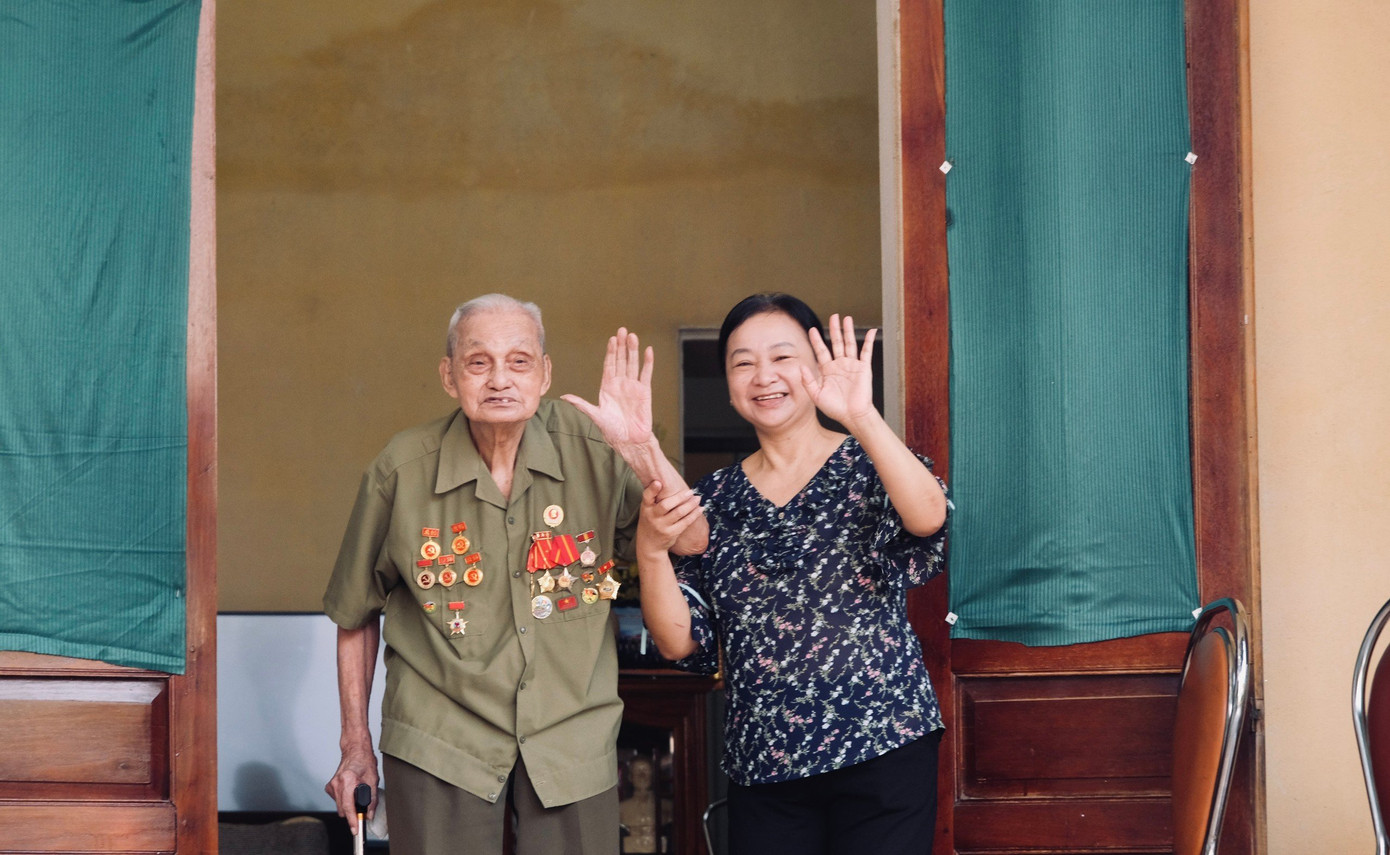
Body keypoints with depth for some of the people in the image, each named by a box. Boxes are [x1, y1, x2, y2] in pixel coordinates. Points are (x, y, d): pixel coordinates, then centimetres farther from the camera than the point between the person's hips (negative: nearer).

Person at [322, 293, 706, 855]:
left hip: (573, 742, 1)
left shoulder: (590, 447, -6)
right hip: (440, 742, -1)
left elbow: (691, 542, -13)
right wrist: (356, 745, 8)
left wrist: (641, 447, -28)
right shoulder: (401, 471, -7)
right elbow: (356, 612, 6)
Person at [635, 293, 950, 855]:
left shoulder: (869, 466, -1)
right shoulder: (716, 498, 8)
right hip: (761, 764, 3)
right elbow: (678, 641, 3)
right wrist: (651, 552, -14)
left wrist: (861, 416, -36)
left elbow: (928, 516, -25)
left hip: (882, 747, -3)